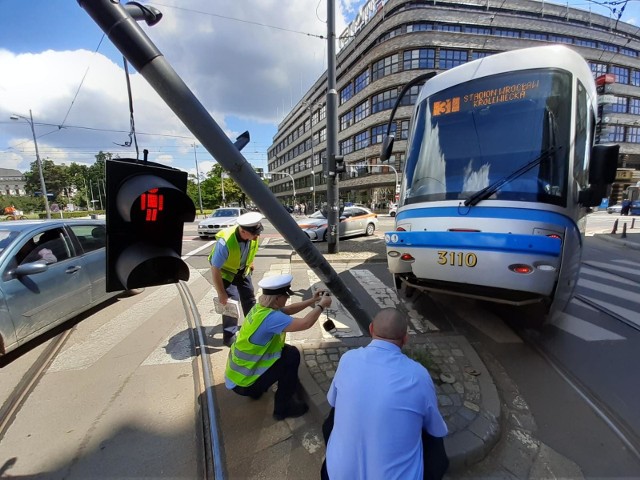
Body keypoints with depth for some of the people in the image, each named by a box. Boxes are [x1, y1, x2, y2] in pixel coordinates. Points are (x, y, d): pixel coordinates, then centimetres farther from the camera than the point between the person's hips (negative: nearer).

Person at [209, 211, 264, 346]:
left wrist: (250, 264, 15)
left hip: (242, 270, 6)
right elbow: (215, 269, -32)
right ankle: (229, 337, 8)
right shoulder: (225, 242, -41)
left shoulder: (253, 236, -24)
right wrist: (221, 294, -26)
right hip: (225, 271, -6)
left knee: (249, 297, 16)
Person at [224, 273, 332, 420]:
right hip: (241, 383, -9)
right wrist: (321, 305, -13)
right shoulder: (269, 317, -31)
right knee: (291, 355, -11)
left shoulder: (261, 307, -3)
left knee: (284, 350, 15)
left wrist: (311, 301, 6)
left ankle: (257, 389, 27)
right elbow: (306, 323, -31)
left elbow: (287, 310, 12)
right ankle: (283, 407, 5)